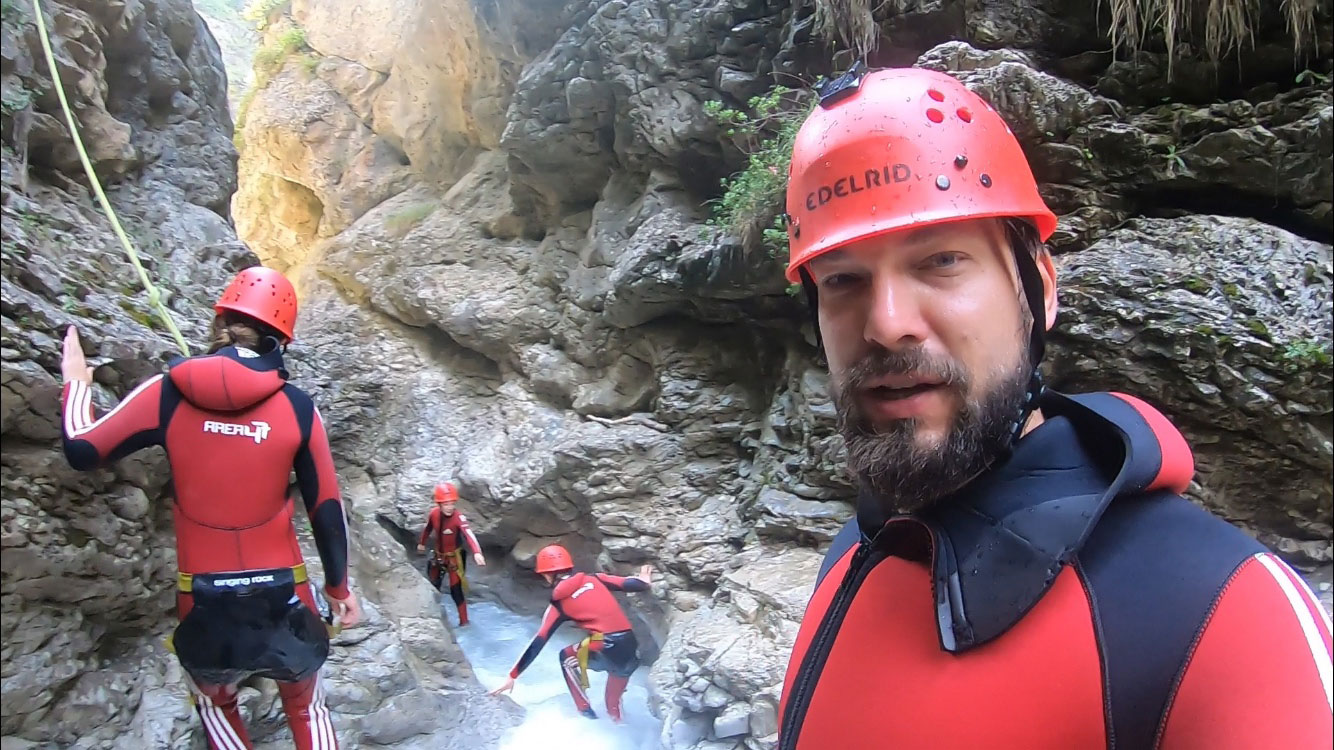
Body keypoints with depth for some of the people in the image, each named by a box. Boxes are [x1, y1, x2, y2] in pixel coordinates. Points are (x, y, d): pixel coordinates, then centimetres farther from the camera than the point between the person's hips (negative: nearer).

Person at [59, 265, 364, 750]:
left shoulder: (168, 392, -8)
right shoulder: (297, 407, -8)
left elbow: (82, 451, 2)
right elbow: (326, 509, -3)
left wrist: (77, 383, 20)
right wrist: (338, 586, 10)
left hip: (204, 597, 1)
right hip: (282, 592, 0)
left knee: (215, 704, 29)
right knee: (306, 708, 21)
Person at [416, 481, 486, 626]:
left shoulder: (458, 518, -31)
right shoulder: (433, 514, -16)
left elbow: (468, 535, -48)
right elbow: (428, 528, 6)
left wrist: (477, 552, -65)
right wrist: (421, 543, 23)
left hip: (454, 557, -5)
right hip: (438, 555, 5)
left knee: (456, 590, -7)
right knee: (434, 586, 20)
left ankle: (464, 620, 8)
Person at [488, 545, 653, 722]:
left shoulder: (558, 604, 6)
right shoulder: (593, 579, 13)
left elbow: (537, 643, 5)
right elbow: (627, 584, 10)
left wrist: (513, 676, 10)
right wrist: (644, 582, 33)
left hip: (607, 651, -4)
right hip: (632, 651, 5)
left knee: (567, 656, 26)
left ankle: (585, 711, 25)